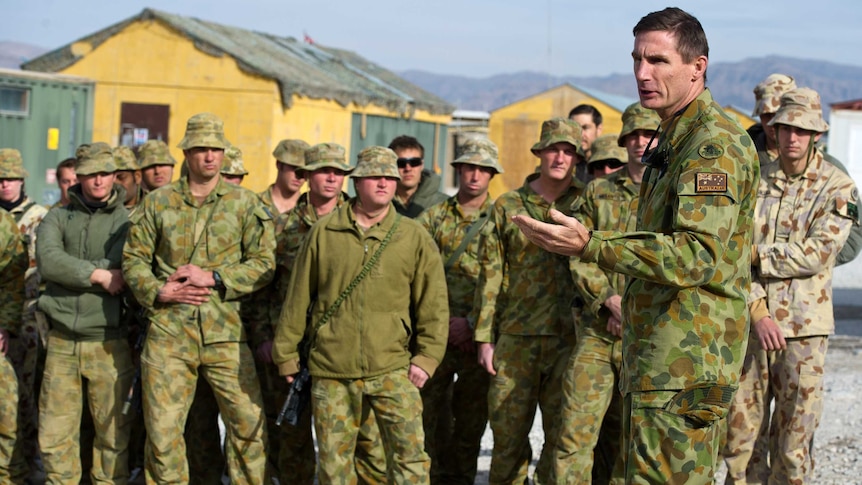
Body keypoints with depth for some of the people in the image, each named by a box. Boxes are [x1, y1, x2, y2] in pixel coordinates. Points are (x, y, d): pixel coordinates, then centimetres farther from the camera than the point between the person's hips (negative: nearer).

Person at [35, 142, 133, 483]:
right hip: (61, 342, 2)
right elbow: (48, 260, -8)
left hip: (108, 342, -2)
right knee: (55, 431, 4)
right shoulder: (58, 218, 11)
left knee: (112, 430, 2)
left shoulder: (129, 221, 6)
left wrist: (75, 271, -11)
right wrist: (98, 275, -15)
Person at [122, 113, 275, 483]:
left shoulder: (245, 203, 5)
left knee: (248, 422, 1)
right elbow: (133, 259, 10)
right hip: (168, 331, 1)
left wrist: (214, 278, -11)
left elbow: (264, 264, 1)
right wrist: (159, 291, -8)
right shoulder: (157, 202, 8)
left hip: (225, 333, 0)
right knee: (162, 427, 3)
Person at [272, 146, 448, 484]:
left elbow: (433, 304, 5)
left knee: (410, 456, -5)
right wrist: (286, 354, 10)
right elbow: (298, 298, 9)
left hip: (392, 369, -1)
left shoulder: (414, 237, 4)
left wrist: (426, 358, -2)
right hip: (331, 371, 1)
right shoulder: (324, 233, 4)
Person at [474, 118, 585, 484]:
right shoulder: (508, 206, 8)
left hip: (568, 339, -1)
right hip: (516, 339, 1)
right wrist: (485, 337, 4)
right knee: (508, 433, 5)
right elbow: (490, 277, 8)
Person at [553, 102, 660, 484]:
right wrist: (611, 301, -9)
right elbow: (579, 257, 5)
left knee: (626, 439, 6)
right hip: (597, 330, 2)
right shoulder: (597, 192, 11)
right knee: (575, 432, -6)